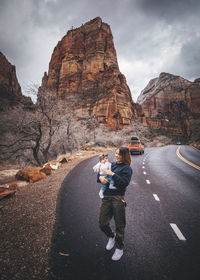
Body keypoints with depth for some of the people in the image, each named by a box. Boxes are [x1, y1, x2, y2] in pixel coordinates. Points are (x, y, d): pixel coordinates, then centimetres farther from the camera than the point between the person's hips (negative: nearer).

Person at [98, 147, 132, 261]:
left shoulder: (127, 168, -3)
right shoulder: (112, 165, 14)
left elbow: (124, 183, -16)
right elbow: (100, 173, 18)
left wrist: (112, 174, -19)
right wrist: (100, 177, -5)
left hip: (118, 198, -5)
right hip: (106, 197, 5)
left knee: (120, 226, 7)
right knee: (103, 224, 9)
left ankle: (119, 249, 31)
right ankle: (111, 237, 42)